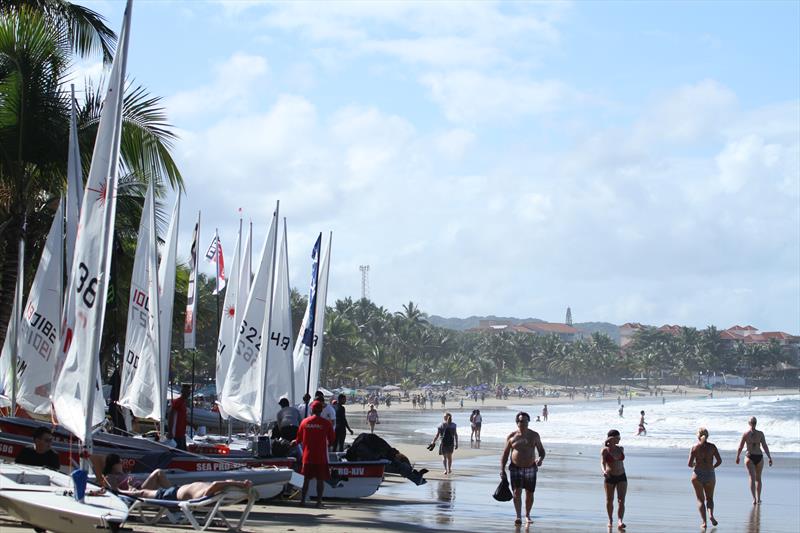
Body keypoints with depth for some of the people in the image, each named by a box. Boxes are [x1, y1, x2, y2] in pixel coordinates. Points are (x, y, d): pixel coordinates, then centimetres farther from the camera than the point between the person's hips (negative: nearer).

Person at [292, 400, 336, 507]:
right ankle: (319, 501, 0)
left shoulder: (305, 422, 1)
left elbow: (299, 439, 9)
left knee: (307, 478, 12)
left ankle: (302, 500, 11)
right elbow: (332, 440, 0)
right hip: (321, 457, -2)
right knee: (320, 479, 4)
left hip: (307, 457, 2)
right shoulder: (326, 423, -6)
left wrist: (294, 442, 32)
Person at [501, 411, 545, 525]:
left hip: (530, 469, 1)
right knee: (517, 492, -16)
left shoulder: (534, 435, 2)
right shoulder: (511, 437, 0)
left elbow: (541, 450, 6)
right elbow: (505, 454, 4)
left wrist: (540, 459, -17)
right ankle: (518, 516, -18)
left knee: (529, 494, 9)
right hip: (516, 469, -1)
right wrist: (502, 469, -3)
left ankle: (527, 515, 30)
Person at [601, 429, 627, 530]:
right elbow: (602, 462, -23)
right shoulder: (605, 450, -9)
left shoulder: (621, 449, 5)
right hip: (609, 477, -3)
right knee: (609, 500, 10)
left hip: (621, 477, 3)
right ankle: (610, 520, 28)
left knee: (621, 500, -11)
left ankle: (620, 522, -20)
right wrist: (604, 471, -37)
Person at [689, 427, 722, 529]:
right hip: (710, 475, 1)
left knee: (700, 500, 9)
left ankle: (704, 522, -4)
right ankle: (711, 514, -8)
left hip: (697, 475, -1)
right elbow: (719, 461, -3)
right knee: (709, 498, 19)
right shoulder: (712, 447, -2)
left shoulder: (694, 448, -6)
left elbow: (690, 464, -9)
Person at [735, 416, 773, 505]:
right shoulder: (760, 434, -5)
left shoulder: (745, 434, -5)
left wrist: (737, 457, 13)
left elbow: (740, 447, -1)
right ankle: (758, 498, 25)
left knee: (752, 478, -5)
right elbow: (765, 446, -6)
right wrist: (770, 458, 0)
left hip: (749, 457, -1)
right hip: (759, 457, 1)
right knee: (758, 478, 18)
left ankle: (754, 499, -20)